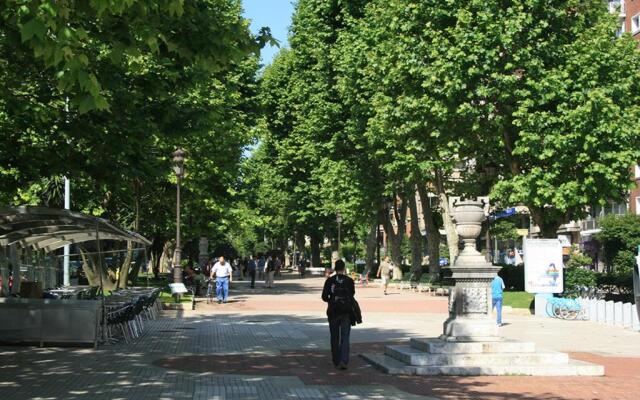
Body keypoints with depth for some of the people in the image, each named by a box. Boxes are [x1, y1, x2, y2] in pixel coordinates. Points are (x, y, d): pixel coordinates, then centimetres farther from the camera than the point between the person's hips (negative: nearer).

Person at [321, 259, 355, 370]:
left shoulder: (329, 281, -4)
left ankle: (336, 361, 18)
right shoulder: (349, 281, -3)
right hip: (346, 312, 0)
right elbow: (352, 295, 2)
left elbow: (324, 297, -5)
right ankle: (344, 361, -15)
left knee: (334, 338, 12)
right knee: (345, 337, 0)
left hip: (333, 312, 0)